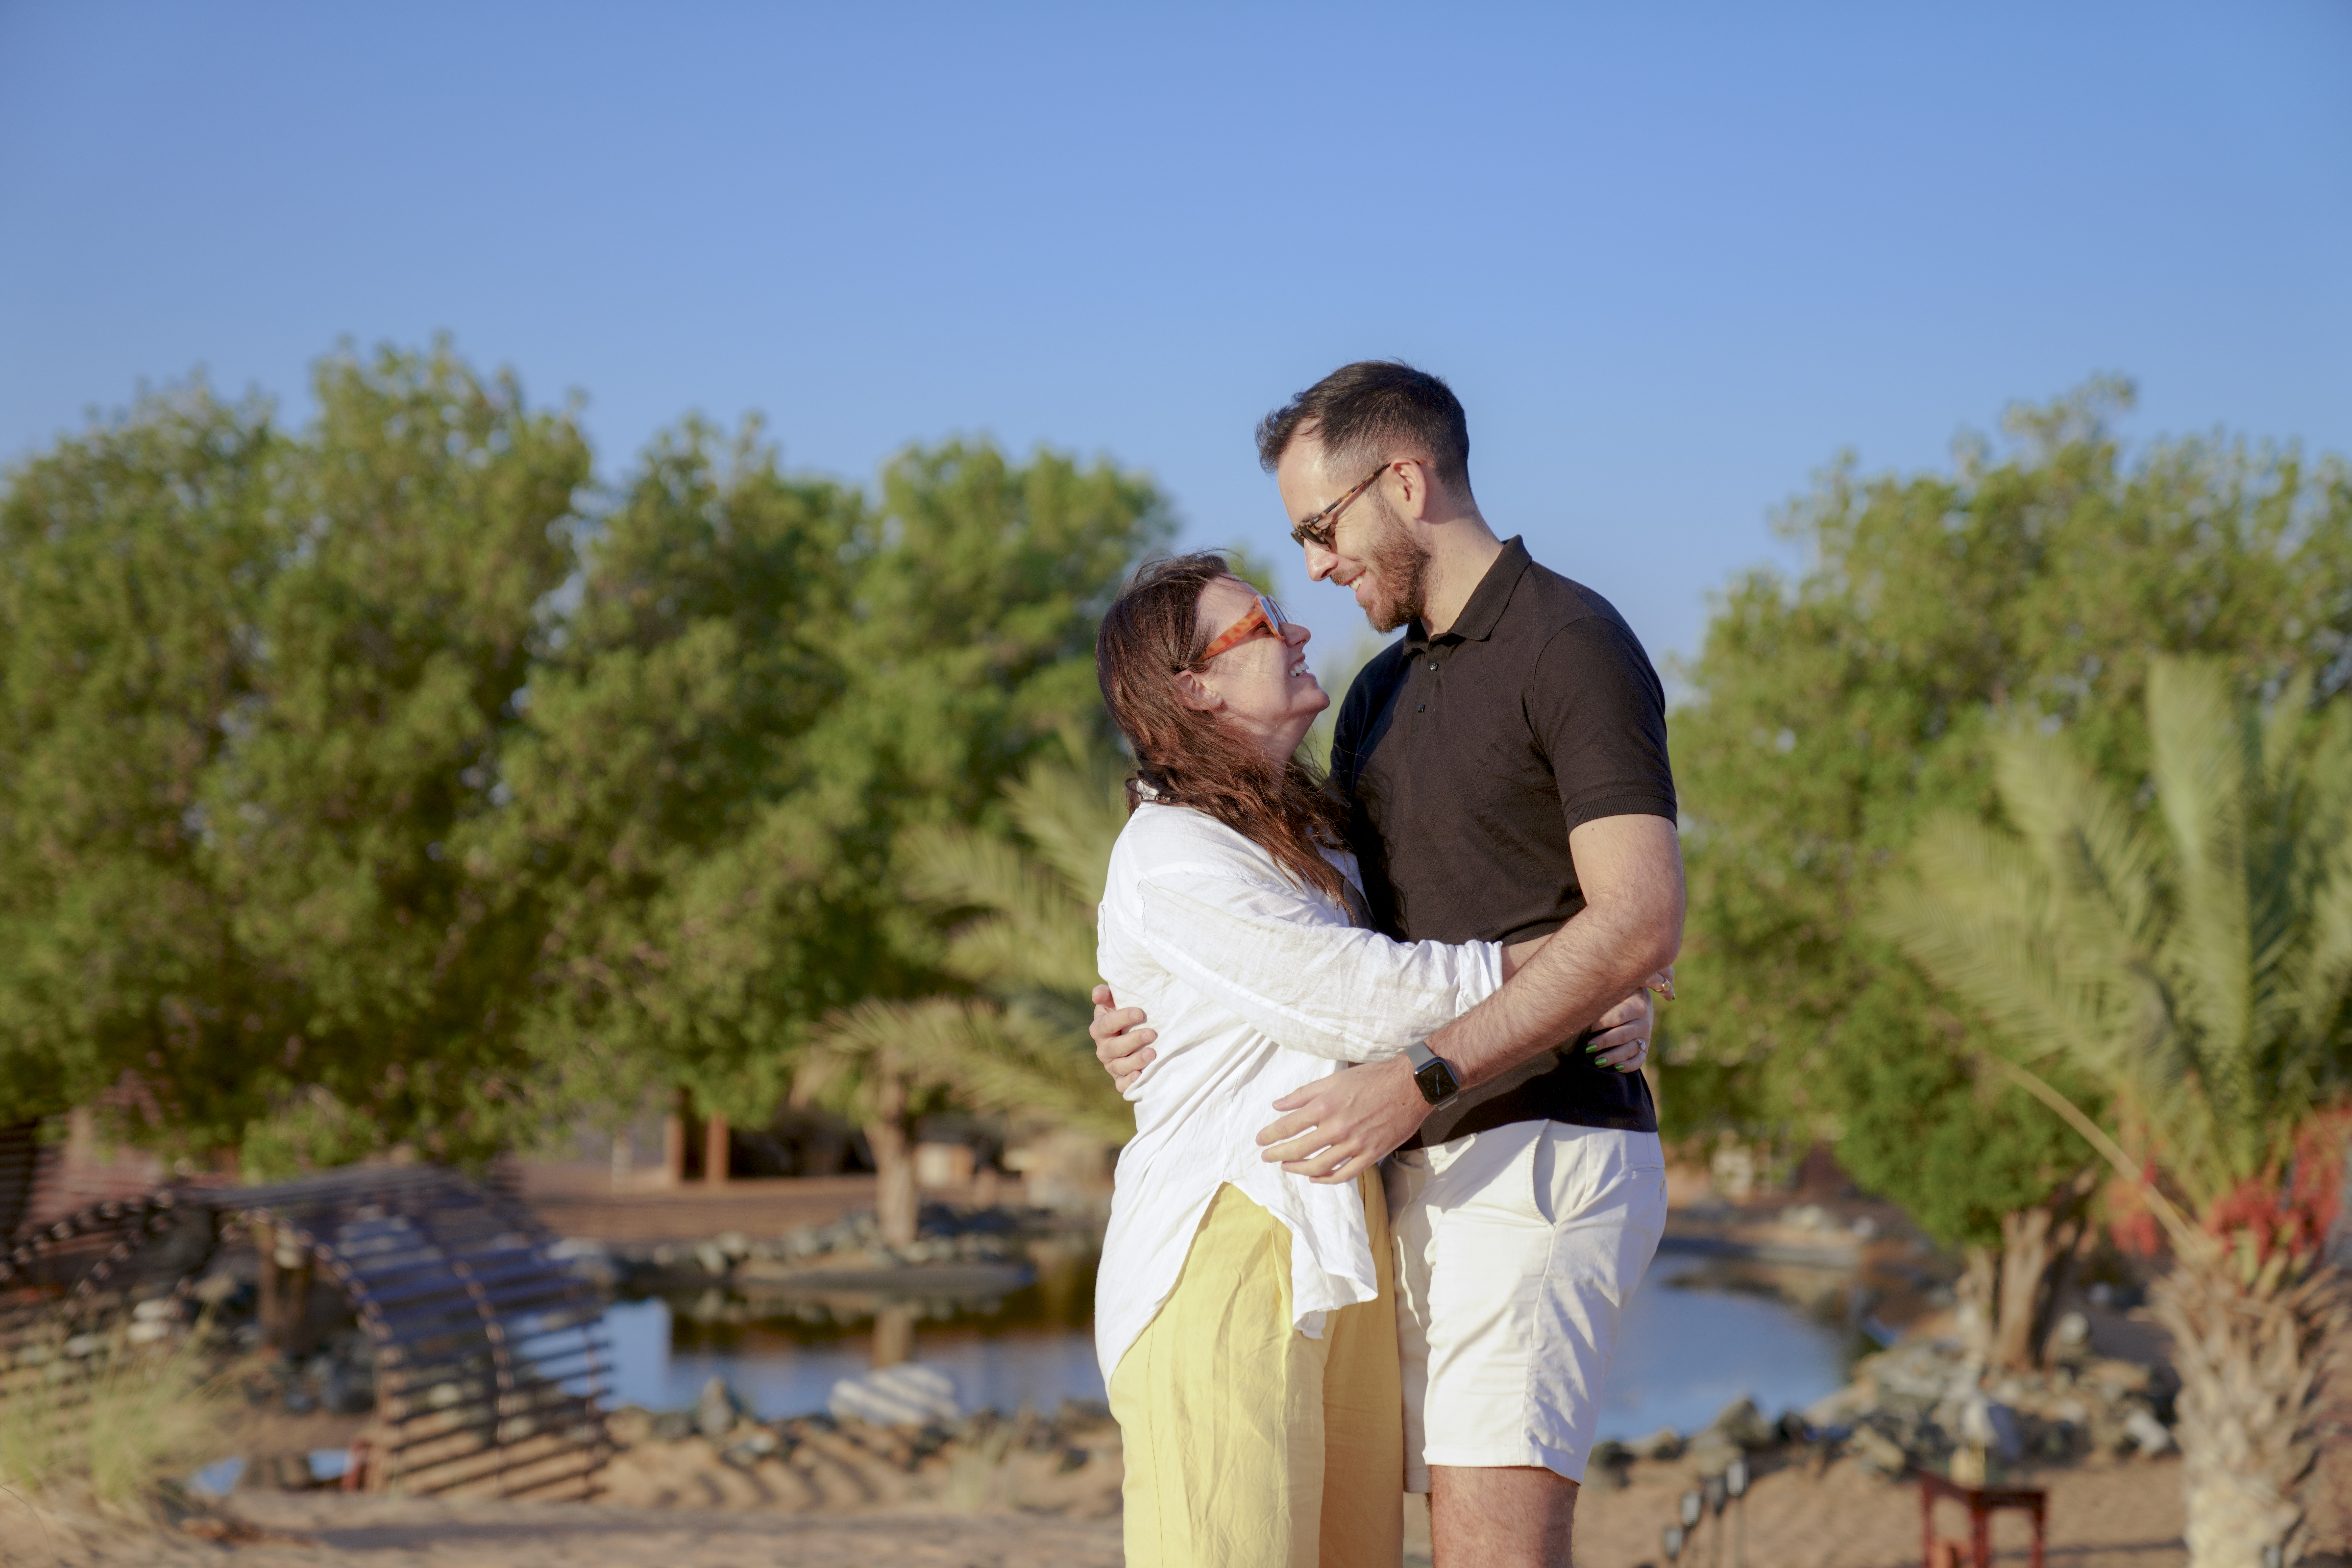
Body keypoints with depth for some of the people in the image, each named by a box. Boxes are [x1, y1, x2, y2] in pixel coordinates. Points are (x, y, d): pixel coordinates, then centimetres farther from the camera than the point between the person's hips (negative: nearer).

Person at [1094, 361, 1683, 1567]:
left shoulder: (1572, 644, -8)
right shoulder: (1380, 696, 20)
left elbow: (1639, 924, -18)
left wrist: (1416, 1085, -24)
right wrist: (1161, 1020, 2)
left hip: (1540, 1150, -9)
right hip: (1424, 1173, 9)